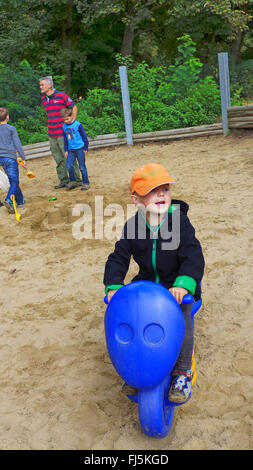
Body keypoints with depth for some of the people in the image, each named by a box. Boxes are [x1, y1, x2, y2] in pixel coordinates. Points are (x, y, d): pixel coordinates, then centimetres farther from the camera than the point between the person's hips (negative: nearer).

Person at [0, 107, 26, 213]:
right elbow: (17, 145, -8)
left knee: (13, 180, 16)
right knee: (14, 181, -6)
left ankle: (20, 200, 25)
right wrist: (23, 158, -2)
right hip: (10, 158, -6)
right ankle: (9, 200, -26)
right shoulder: (11, 129, -7)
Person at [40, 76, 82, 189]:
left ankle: (77, 180, 6)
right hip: (51, 135, 7)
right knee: (58, 159, 11)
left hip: (63, 133, -6)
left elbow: (74, 108, -3)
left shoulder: (61, 96, -8)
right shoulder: (43, 99, 12)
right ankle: (64, 181, 19)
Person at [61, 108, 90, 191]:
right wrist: (66, 150, 13)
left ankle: (86, 183, 9)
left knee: (82, 167, -1)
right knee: (69, 166, -6)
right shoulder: (64, 127, 7)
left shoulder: (77, 125, -7)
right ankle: (72, 181, 13)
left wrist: (85, 148, 0)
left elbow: (84, 136, -1)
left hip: (80, 149, -4)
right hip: (71, 150, 4)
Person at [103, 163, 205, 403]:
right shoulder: (132, 226, -3)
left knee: (182, 325, -24)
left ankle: (182, 372, -2)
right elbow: (118, 258, -4)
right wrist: (113, 286, -21)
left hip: (177, 287, -3)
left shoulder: (179, 221, -12)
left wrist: (184, 283, -38)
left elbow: (193, 257, -20)